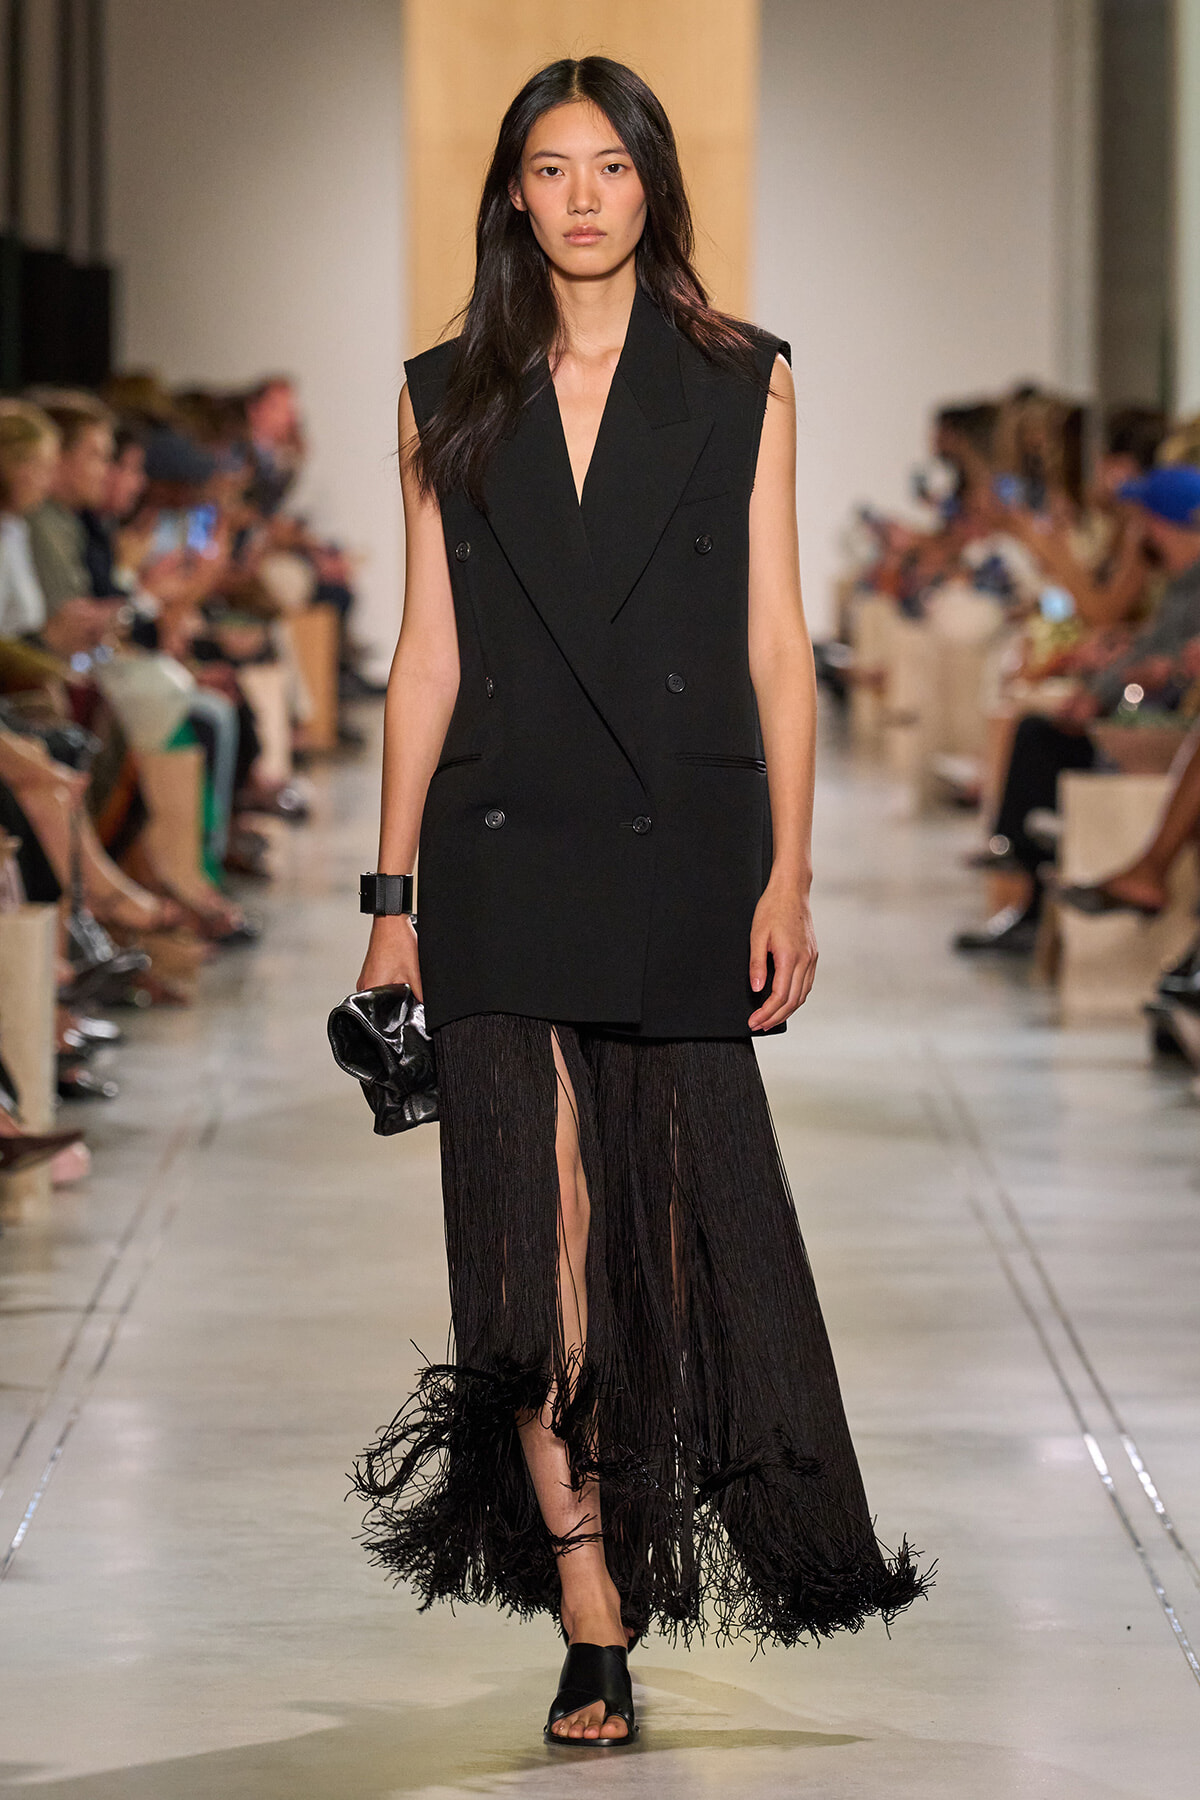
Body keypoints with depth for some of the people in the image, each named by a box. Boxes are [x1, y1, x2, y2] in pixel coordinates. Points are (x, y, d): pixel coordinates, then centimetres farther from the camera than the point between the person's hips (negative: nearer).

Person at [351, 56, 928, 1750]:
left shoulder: (741, 384, 5)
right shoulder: (453, 400, 9)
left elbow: (776, 647, 3)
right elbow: (428, 655, 9)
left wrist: (789, 876, -5)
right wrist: (394, 895, 4)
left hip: (682, 849, 0)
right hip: (506, 851, 1)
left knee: (687, 1220, 4)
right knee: (539, 1229, -7)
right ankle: (592, 1621, -4)